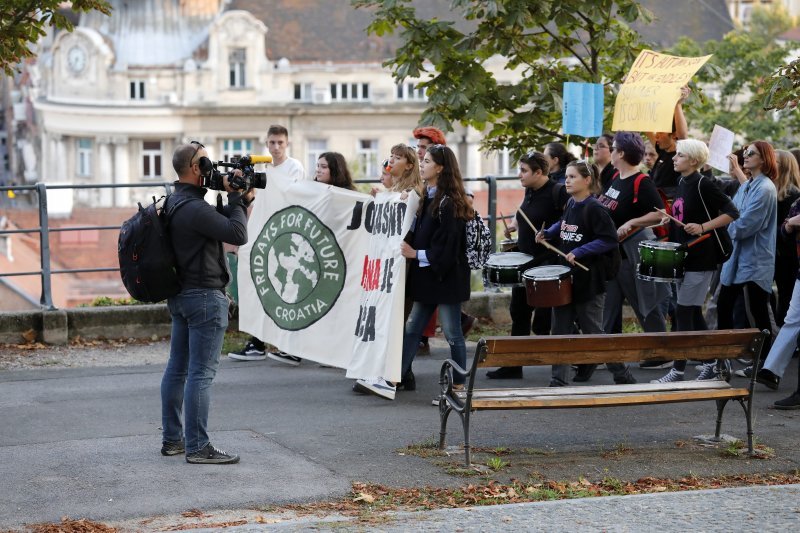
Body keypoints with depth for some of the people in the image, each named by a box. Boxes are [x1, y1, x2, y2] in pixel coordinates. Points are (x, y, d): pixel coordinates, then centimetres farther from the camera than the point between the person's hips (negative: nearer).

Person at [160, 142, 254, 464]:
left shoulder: (174, 202, 12)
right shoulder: (194, 208, -21)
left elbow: (221, 225, 16)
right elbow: (238, 235, -22)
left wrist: (241, 202, 4)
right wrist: (236, 199, -11)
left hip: (180, 294, 10)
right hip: (205, 296, -10)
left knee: (178, 367, 14)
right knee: (201, 373, -7)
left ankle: (172, 439, 22)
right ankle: (197, 447, -6)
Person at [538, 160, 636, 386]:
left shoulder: (594, 209, -16)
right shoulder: (570, 204, 7)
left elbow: (609, 240, -19)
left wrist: (579, 252, -23)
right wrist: (548, 233, 9)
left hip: (588, 282, -8)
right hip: (565, 278, 8)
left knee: (593, 332, 1)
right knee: (560, 331, 7)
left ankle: (623, 375, 15)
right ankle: (558, 381, 12)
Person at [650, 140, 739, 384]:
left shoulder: (703, 185, -13)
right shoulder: (682, 184, 12)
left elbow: (732, 213, -17)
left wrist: (702, 227, -25)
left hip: (700, 259, -9)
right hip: (683, 256, 9)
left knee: (684, 312, -8)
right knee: (693, 314, 12)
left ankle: (678, 370, -5)